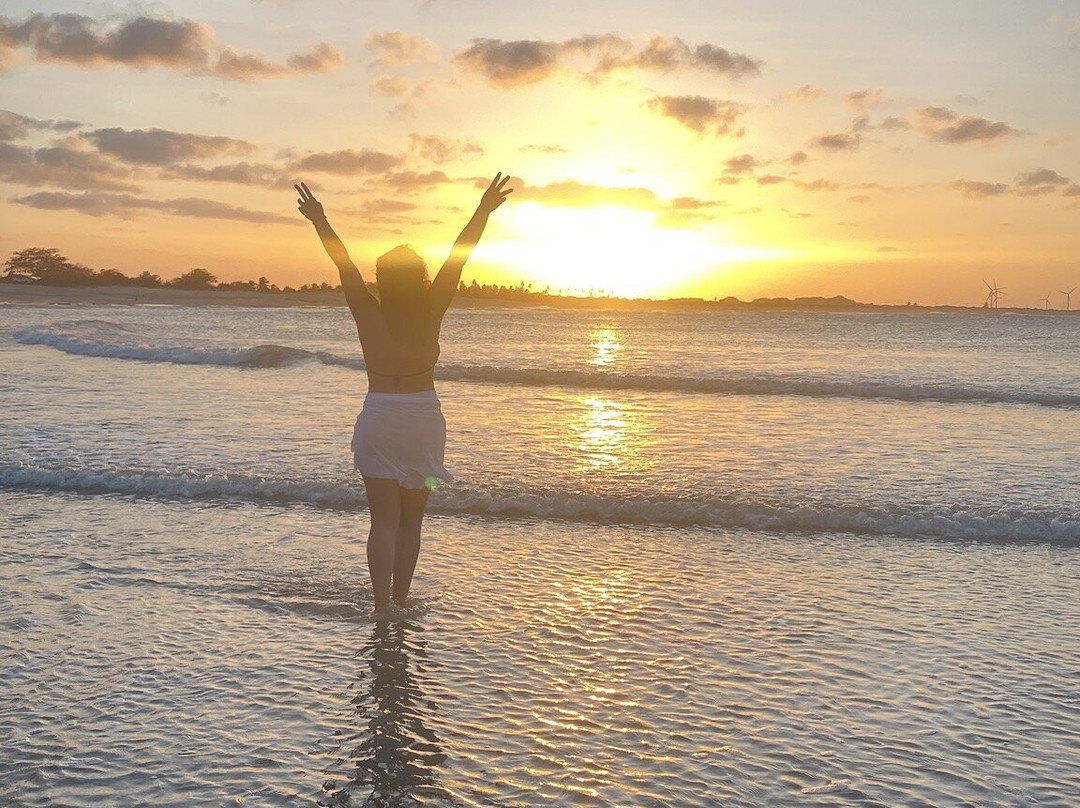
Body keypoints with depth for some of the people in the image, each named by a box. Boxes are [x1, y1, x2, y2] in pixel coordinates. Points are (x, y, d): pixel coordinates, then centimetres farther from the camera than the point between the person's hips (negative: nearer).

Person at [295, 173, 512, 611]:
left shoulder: (368, 315, -8)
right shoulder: (431, 314, -8)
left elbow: (344, 263, -1)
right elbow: (458, 257, -6)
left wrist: (319, 220, 8)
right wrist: (484, 211, -3)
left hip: (379, 420, 0)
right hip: (423, 419, 1)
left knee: (384, 519, 1)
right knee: (411, 519, 14)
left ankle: (382, 604, -10)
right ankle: (399, 601, 17)